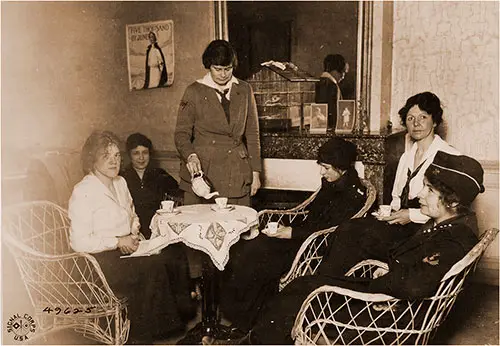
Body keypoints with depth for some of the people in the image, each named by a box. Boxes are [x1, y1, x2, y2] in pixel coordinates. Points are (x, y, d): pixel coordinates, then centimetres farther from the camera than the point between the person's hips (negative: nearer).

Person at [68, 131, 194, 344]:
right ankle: (142, 335, -9)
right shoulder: (83, 192, -13)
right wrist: (118, 242, -16)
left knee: (175, 254, -13)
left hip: (127, 247, 8)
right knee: (153, 267, -26)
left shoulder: (120, 183, 12)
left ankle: (182, 314, 1)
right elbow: (79, 242, -17)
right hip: (102, 259, -8)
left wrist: (134, 232, 4)